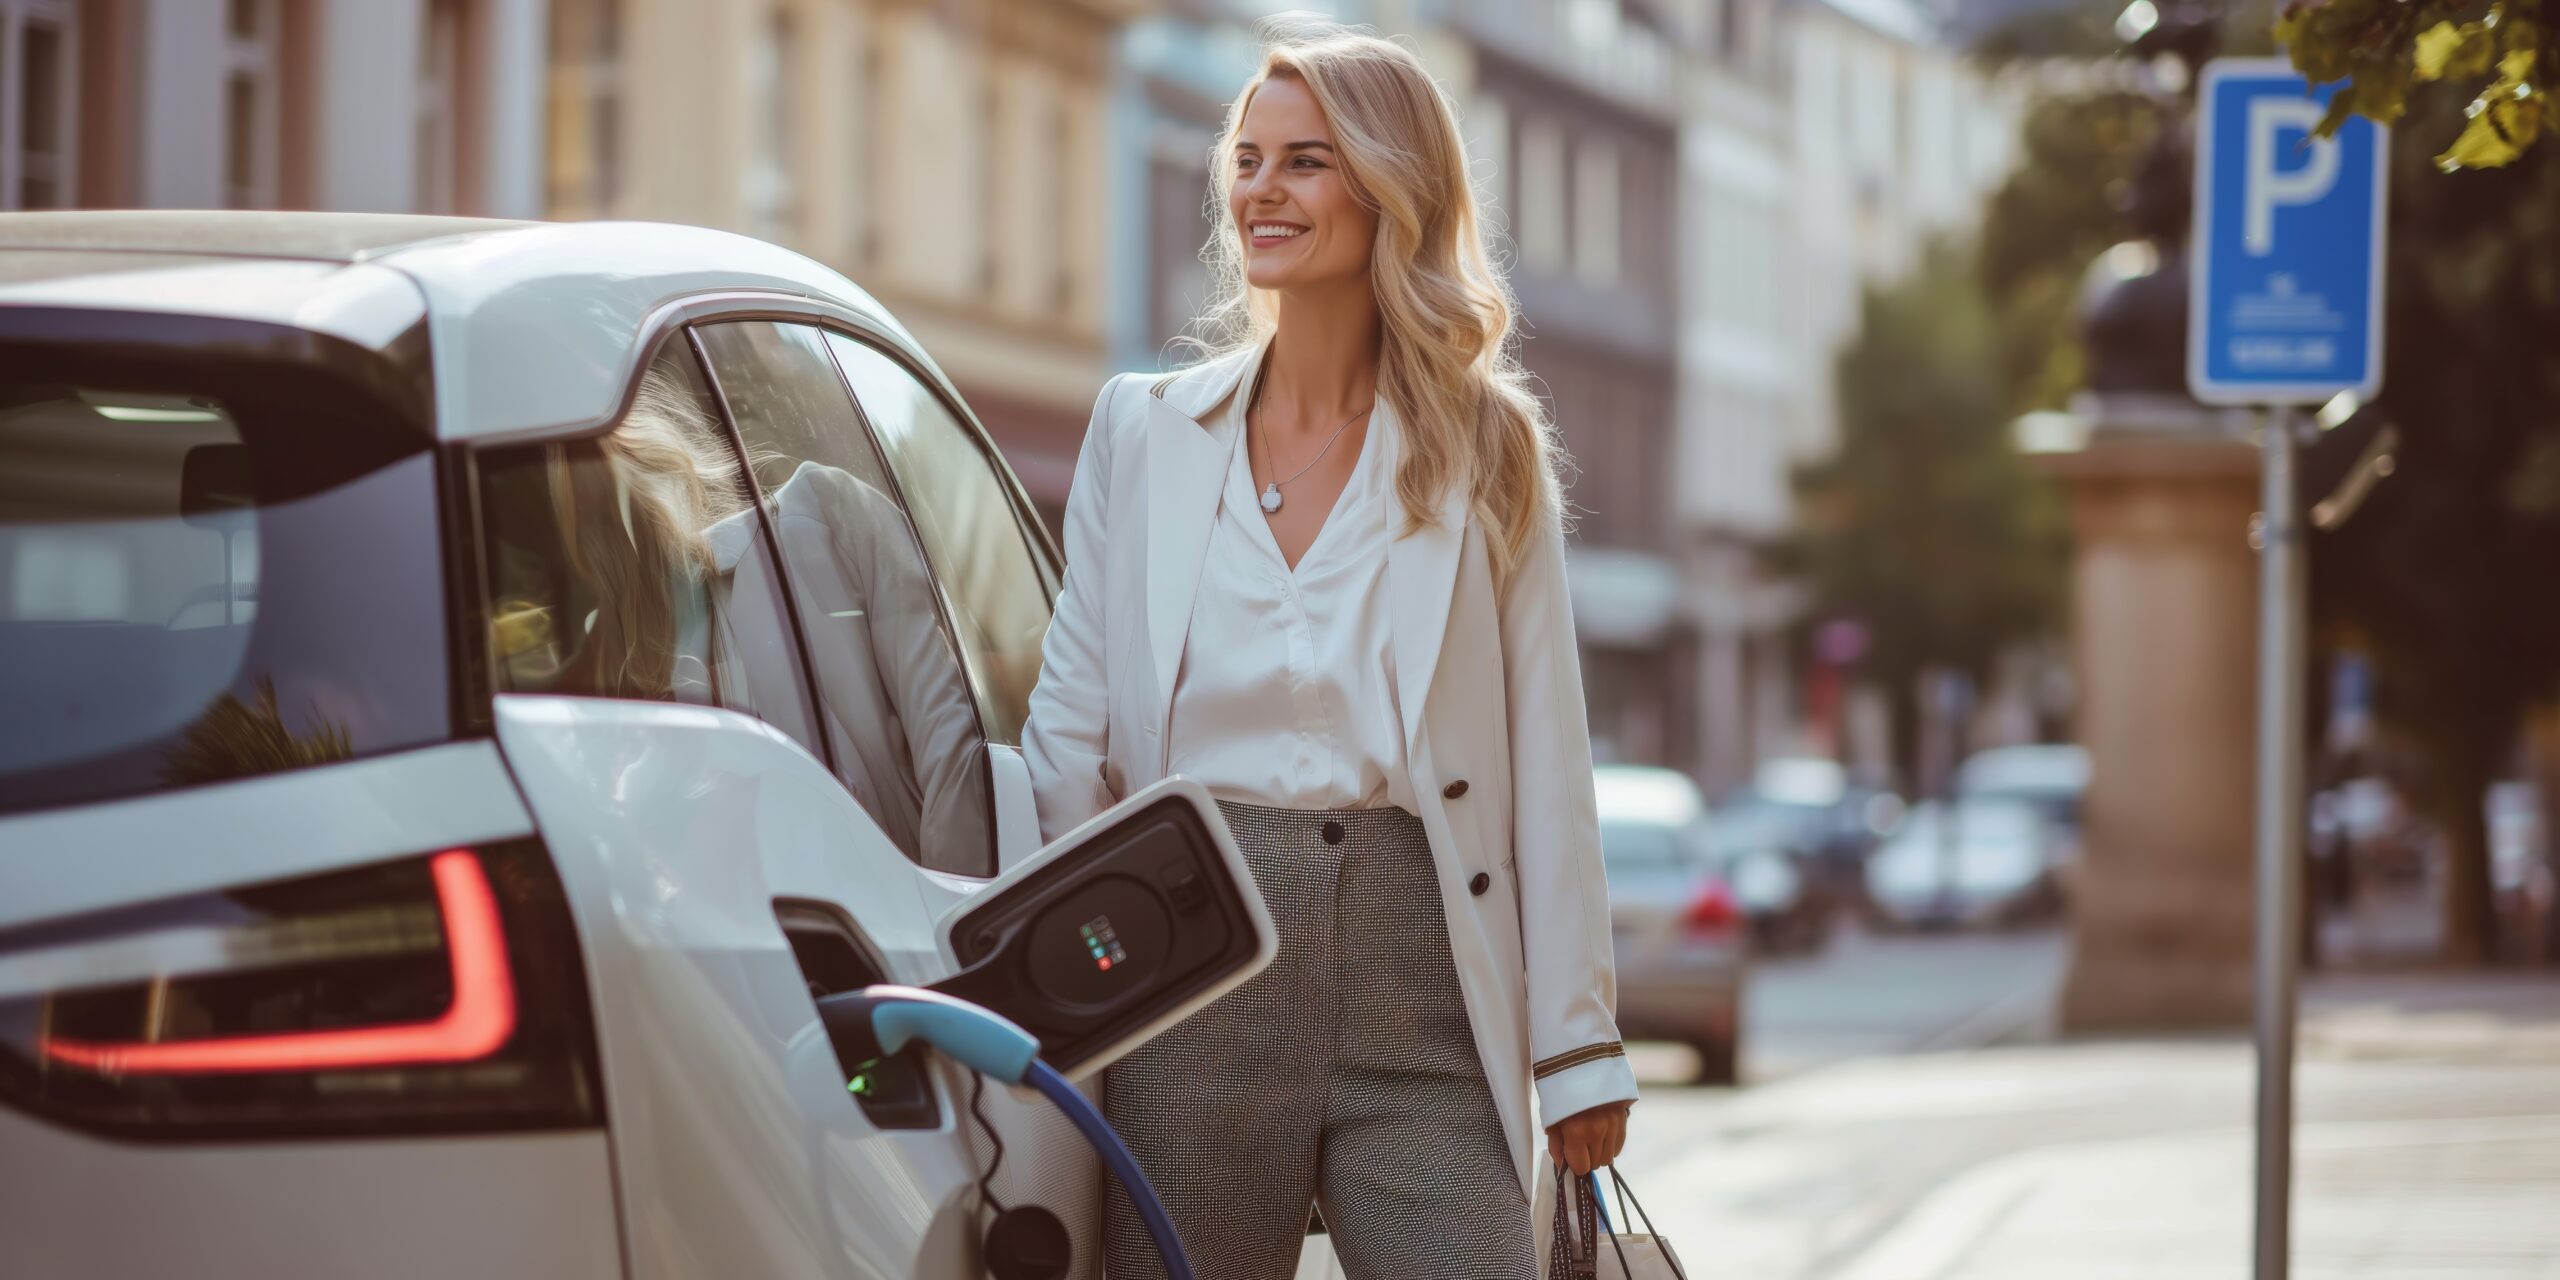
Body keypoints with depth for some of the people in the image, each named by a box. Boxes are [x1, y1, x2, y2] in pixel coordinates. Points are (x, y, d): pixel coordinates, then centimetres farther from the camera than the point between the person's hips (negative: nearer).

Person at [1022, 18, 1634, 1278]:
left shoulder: (1487, 454, 8)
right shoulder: (1143, 430, 12)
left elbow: (1544, 759, 5)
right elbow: (1069, 726, 11)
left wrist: (1577, 1043, 0)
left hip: (1416, 975, -1)